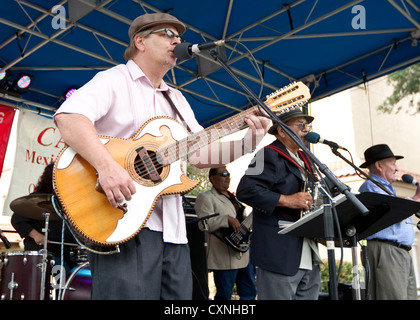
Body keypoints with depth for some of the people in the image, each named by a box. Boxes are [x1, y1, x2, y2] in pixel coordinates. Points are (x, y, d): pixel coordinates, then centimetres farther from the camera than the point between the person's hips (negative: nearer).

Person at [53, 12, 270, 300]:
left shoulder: (177, 100, 24)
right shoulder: (114, 80, 0)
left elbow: (202, 153, 19)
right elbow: (68, 117, -18)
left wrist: (247, 142, 3)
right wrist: (107, 166, -31)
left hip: (172, 229, 7)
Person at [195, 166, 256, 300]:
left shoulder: (233, 197, 21)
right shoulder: (205, 197, -5)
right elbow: (204, 224, -18)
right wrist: (227, 219, -25)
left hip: (245, 254, 9)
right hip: (225, 257, -8)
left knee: (249, 294, 13)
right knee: (224, 295, -3)